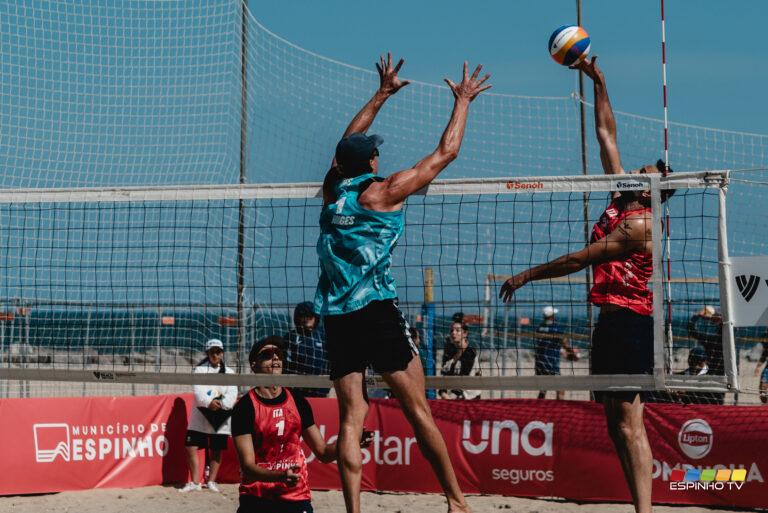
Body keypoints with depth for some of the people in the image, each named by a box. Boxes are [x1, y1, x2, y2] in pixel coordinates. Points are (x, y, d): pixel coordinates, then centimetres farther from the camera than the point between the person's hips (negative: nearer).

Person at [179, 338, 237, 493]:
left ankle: (211, 481, 19)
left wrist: (221, 404, -23)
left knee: (216, 450, 5)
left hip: (220, 418, 1)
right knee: (191, 447, -5)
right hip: (200, 415, -1)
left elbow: (232, 394, -4)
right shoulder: (199, 370, 5)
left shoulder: (229, 373, 8)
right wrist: (208, 402, -26)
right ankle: (195, 483, 5)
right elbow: (197, 390, -9)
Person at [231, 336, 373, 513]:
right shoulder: (245, 407, -8)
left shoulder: (298, 401, 6)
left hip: (296, 498, 3)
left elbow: (323, 452, 10)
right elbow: (247, 465, -15)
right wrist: (281, 476, -33)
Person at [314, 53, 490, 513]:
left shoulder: (332, 191, 11)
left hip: (336, 316, 5)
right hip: (378, 310, -5)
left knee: (352, 415, 2)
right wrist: (463, 101, 18)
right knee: (418, 410, 0)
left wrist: (382, 95, 37)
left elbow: (348, 146, 30)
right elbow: (446, 151, 5)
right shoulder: (384, 191, -2)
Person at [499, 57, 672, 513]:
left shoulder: (640, 224, -12)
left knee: (630, 424, -16)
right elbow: (607, 135, 19)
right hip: (610, 321, 10)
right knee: (616, 423, 7)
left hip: (630, 322, -10)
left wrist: (526, 276, -5)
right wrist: (599, 82, 18)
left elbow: (580, 259, -11)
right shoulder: (620, 200, 13)